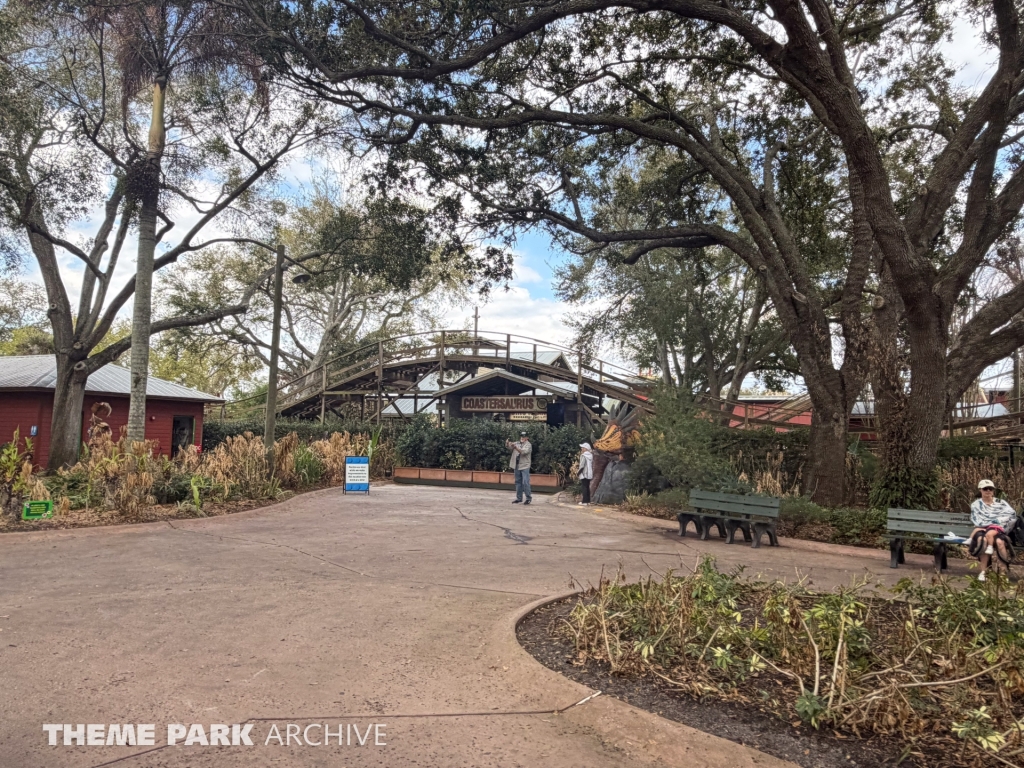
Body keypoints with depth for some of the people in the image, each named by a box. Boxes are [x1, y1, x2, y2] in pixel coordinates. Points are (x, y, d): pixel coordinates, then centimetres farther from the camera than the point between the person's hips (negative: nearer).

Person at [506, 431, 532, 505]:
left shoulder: (528, 445, -4)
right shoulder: (517, 443, 12)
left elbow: (523, 452, -21)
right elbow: (507, 446, 4)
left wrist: (515, 447, -34)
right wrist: (507, 443, -20)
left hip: (524, 466, -6)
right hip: (517, 466, 6)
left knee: (525, 482, -10)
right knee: (518, 482, 9)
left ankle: (529, 498, -2)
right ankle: (519, 498, 15)